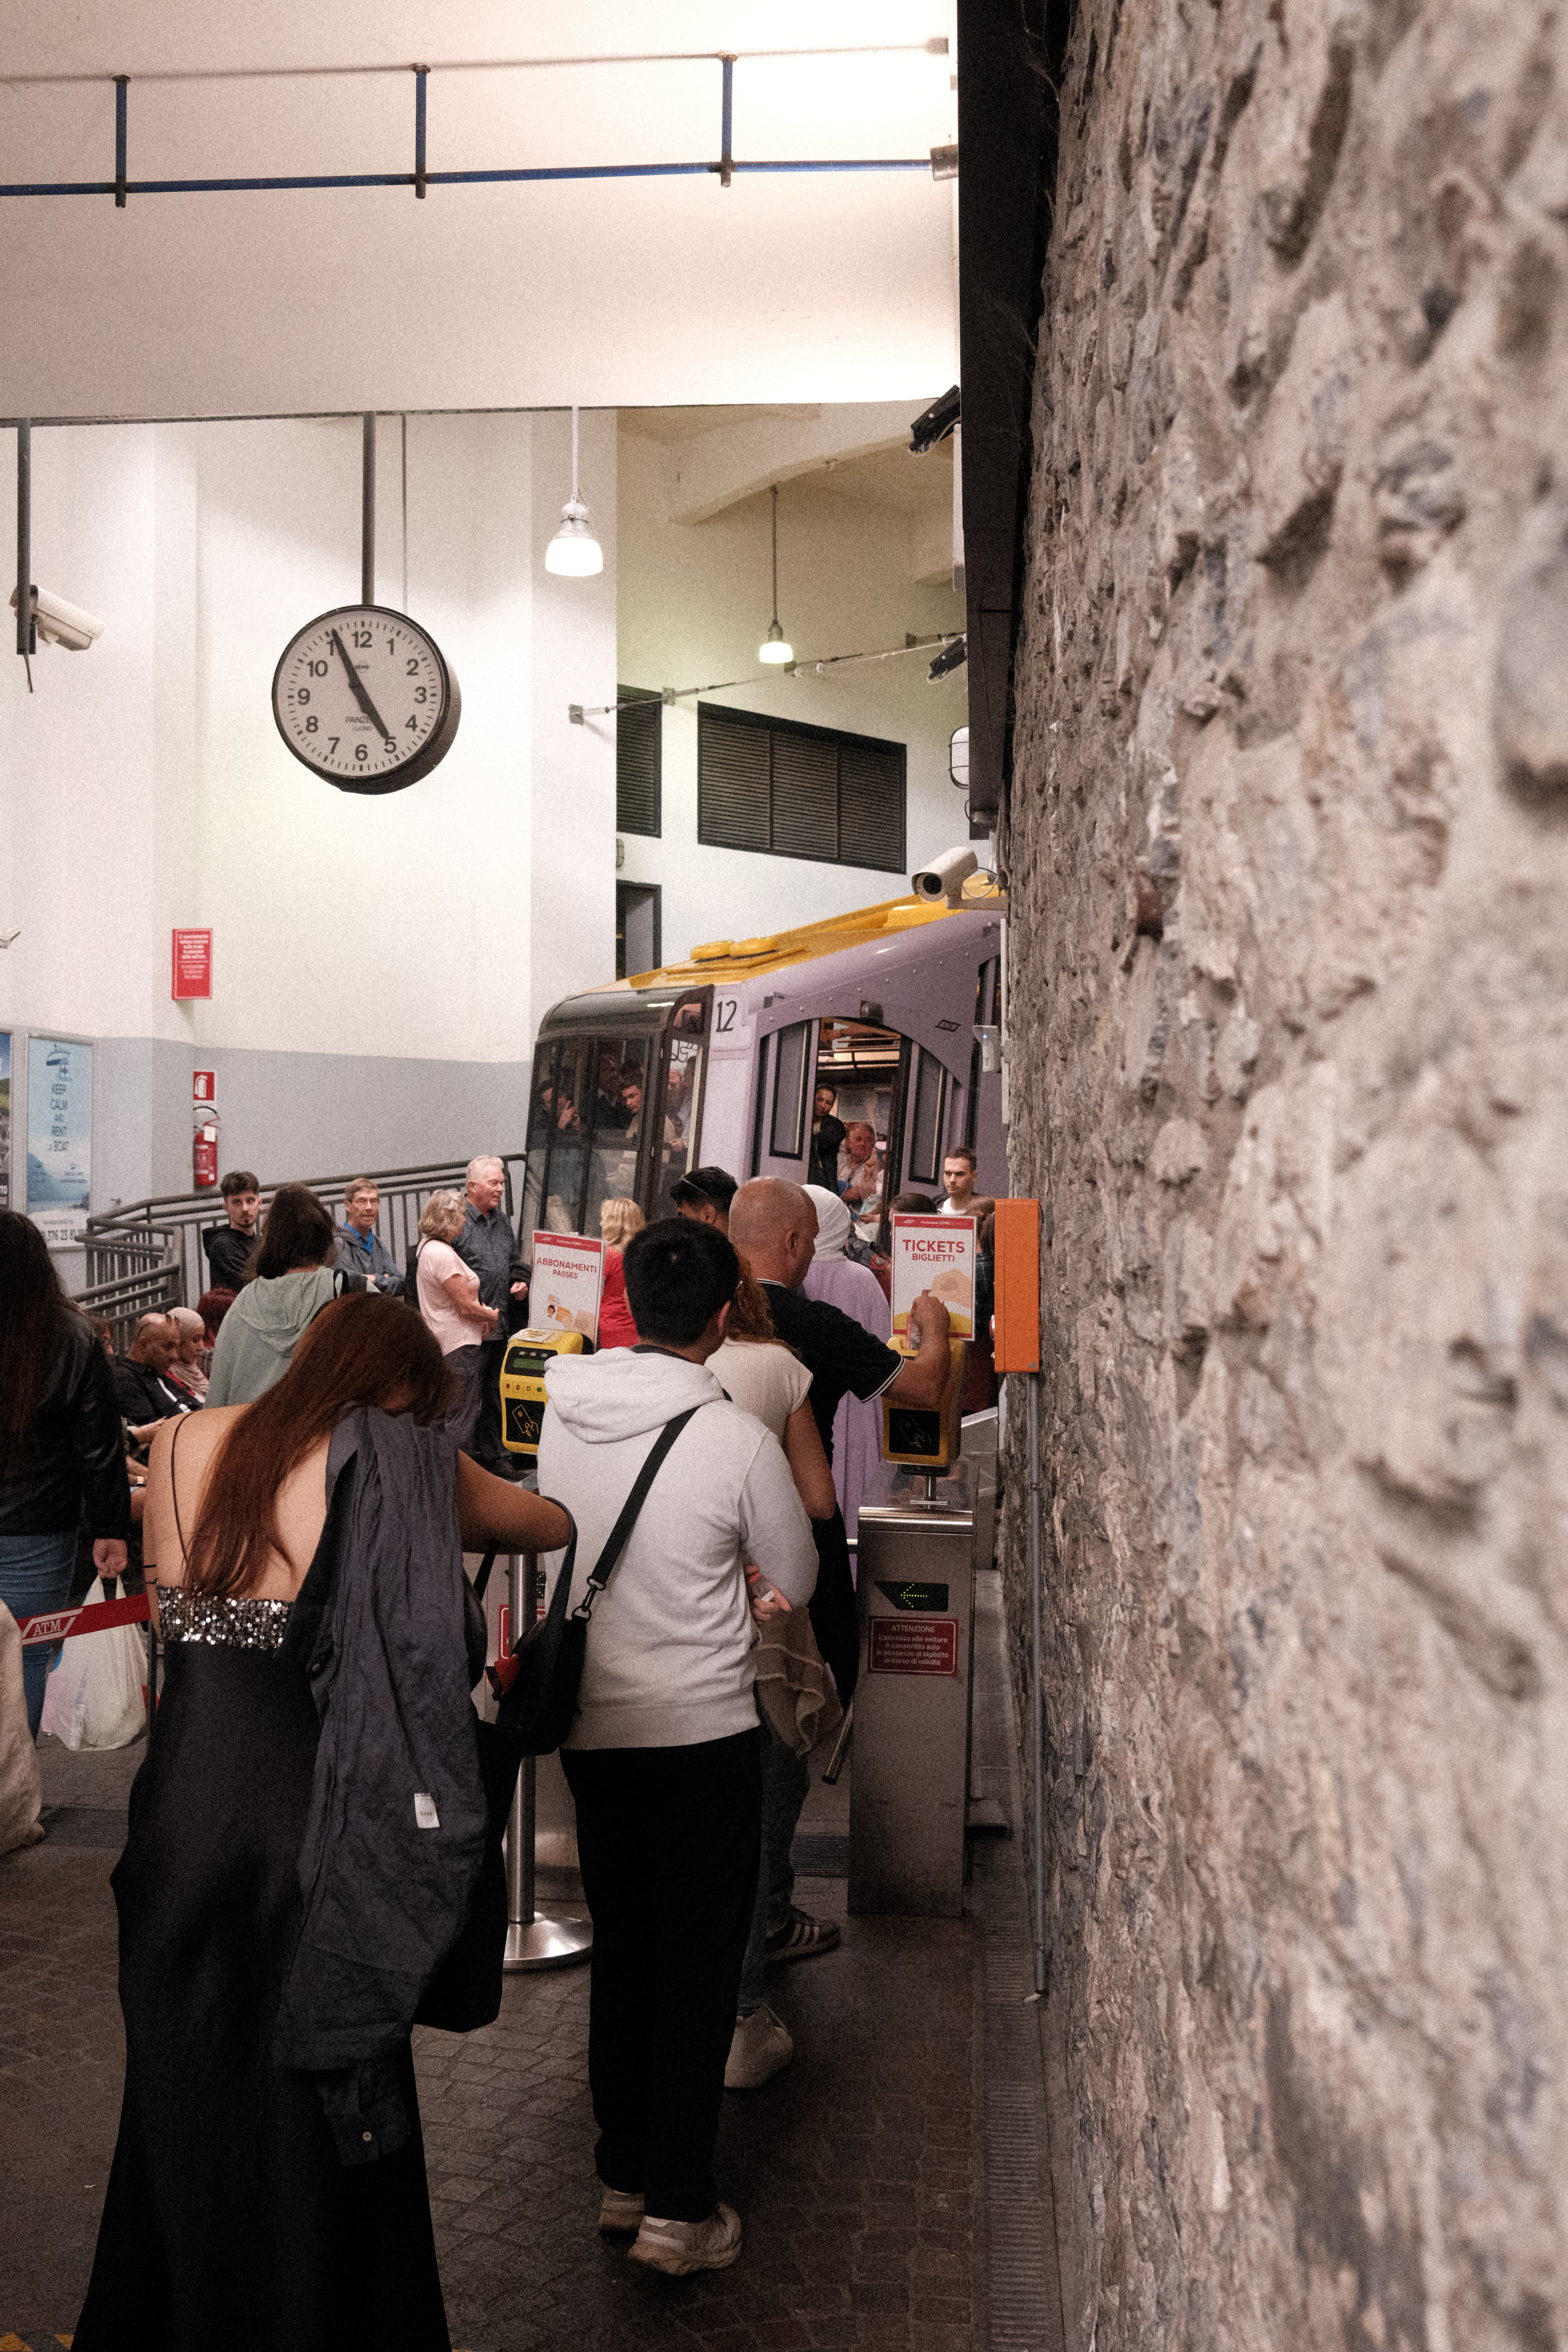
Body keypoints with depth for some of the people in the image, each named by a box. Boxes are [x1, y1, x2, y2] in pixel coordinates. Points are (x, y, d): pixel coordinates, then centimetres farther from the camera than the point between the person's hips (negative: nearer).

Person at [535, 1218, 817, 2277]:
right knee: (700, 1963, 8)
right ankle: (679, 2207, 15)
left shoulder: (562, 1409, -5)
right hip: (703, 1733, -5)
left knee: (621, 1949, 18)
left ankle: (624, 2175, 31)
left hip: (591, 1724, 5)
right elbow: (797, 1585, -3)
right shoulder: (738, 1439, -18)